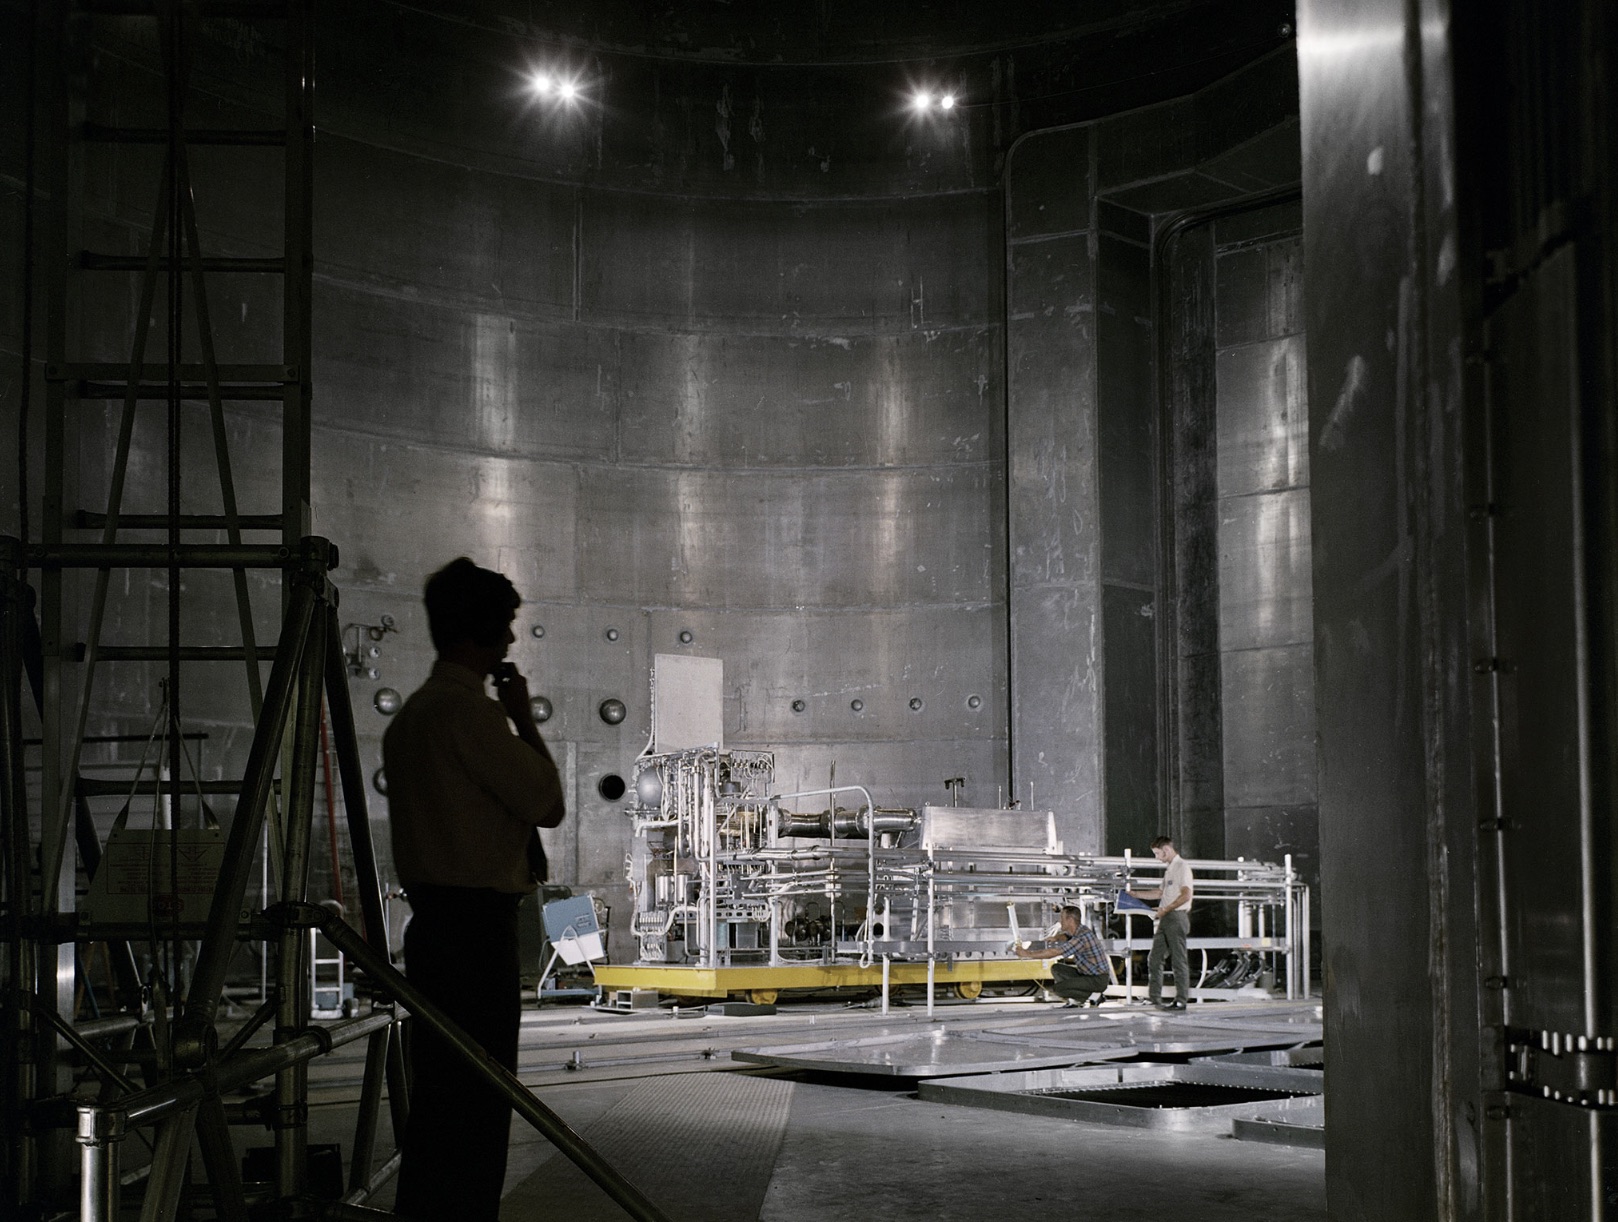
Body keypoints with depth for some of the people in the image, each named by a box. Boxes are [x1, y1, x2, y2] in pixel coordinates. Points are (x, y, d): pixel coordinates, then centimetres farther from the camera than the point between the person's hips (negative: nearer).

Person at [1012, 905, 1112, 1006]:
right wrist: (1056, 939, 3)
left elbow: (1054, 952, -27)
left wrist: (1028, 954, -20)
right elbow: (1066, 936, 27)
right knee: (1056, 968, 9)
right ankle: (1077, 999, 2)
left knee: (1057, 988, -18)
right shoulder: (1079, 930, 3)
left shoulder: (1082, 938, -26)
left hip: (1098, 980, -9)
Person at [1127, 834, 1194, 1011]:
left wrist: (1166, 909, -21)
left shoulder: (1182, 866, -9)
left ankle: (1181, 1001, -4)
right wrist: (1135, 894, 27)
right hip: (1165, 918, 10)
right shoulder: (1169, 868, 20)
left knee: (1179, 960, -6)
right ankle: (1154, 998, 12)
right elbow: (1161, 893, 30)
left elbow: (1186, 895, -18)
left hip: (1177, 917, -10)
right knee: (1154, 959, 8)